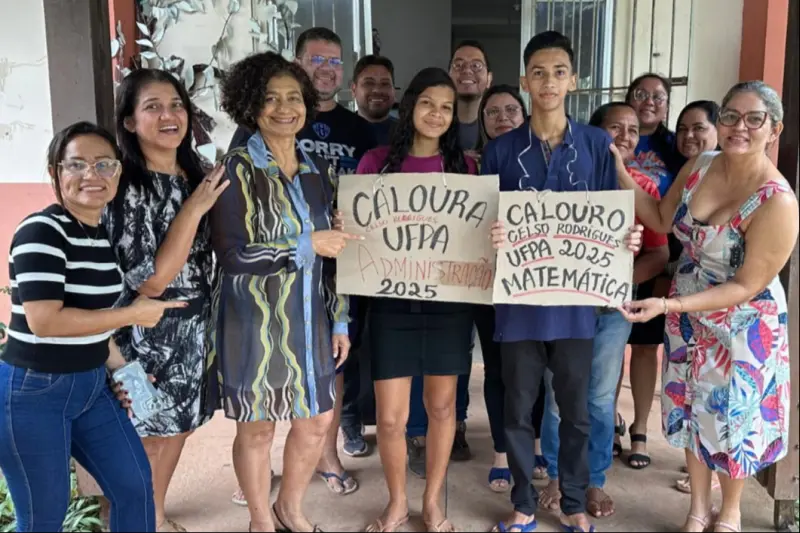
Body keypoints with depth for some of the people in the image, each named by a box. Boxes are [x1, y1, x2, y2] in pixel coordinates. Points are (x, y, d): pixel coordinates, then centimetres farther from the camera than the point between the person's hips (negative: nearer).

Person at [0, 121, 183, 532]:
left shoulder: (107, 233, 6)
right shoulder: (41, 231, -18)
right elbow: (44, 321, -27)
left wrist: (120, 368, 8)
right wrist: (134, 314, -19)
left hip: (91, 386, 8)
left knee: (135, 485, 13)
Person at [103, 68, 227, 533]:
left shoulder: (196, 175, 4)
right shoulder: (124, 188, -18)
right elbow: (151, 281, -24)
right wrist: (194, 208, -24)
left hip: (196, 326, 7)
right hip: (149, 333, -7)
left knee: (178, 427, 19)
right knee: (150, 438, 8)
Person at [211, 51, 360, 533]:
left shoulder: (320, 170, 7)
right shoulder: (238, 169, -9)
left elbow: (335, 252, 10)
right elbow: (231, 254, -18)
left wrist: (340, 320, 7)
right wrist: (307, 244, -15)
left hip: (309, 318, 5)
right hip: (254, 319, -5)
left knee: (317, 420, 14)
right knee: (258, 427, 9)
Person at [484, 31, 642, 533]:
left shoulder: (598, 144, 2)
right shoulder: (501, 150, 0)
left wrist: (626, 237, -17)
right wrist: (491, 236, -22)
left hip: (576, 296, 0)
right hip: (519, 297, 0)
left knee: (575, 408, 13)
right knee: (518, 407, 10)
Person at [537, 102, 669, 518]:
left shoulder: (644, 188, 3)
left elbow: (660, 254, 1)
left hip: (614, 307, 2)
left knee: (601, 397, 11)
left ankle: (594, 481, 26)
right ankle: (556, 476, 25)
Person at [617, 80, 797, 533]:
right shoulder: (699, 166, -8)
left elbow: (748, 286, -23)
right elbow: (662, 220, 5)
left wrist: (668, 305, -28)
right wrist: (620, 173, -6)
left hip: (743, 326, -5)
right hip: (689, 317, 5)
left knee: (733, 416, 12)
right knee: (692, 410, 17)